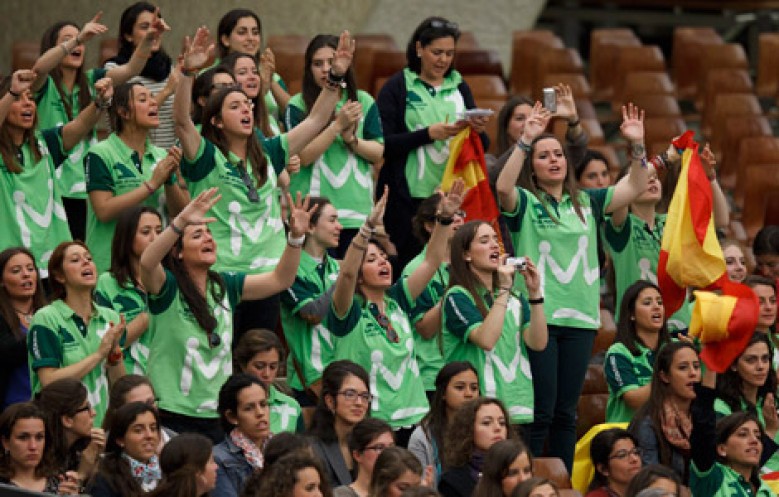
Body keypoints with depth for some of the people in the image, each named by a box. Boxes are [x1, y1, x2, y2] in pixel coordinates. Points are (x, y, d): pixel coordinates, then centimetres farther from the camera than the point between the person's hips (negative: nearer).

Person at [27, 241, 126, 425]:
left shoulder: (111, 318, 10)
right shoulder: (45, 319, -3)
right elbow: (49, 382, -12)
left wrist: (115, 352, -8)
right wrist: (99, 354, -11)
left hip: (103, 422, 4)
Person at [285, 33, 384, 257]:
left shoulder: (364, 102, 8)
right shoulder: (298, 106, 0)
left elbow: (378, 153, 6)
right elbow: (303, 156, -9)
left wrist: (351, 138, -12)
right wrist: (338, 124, -15)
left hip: (356, 210, 3)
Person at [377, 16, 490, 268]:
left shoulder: (459, 87, 14)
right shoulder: (397, 88, 0)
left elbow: (481, 147, 14)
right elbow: (384, 144, -9)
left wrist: (479, 131, -8)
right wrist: (428, 134, -19)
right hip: (410, 198, -4)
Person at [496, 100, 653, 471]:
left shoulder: (586, 202, 16)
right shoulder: (524, 203, 1)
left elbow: (634, 188, 10)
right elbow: (503, 187, -21)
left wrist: (637, 145, -4)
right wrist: (526, 139, -28)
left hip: (580, 316, 5)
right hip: (537, 316, -5)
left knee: (566, 412, 8)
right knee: (540, 411, -8)